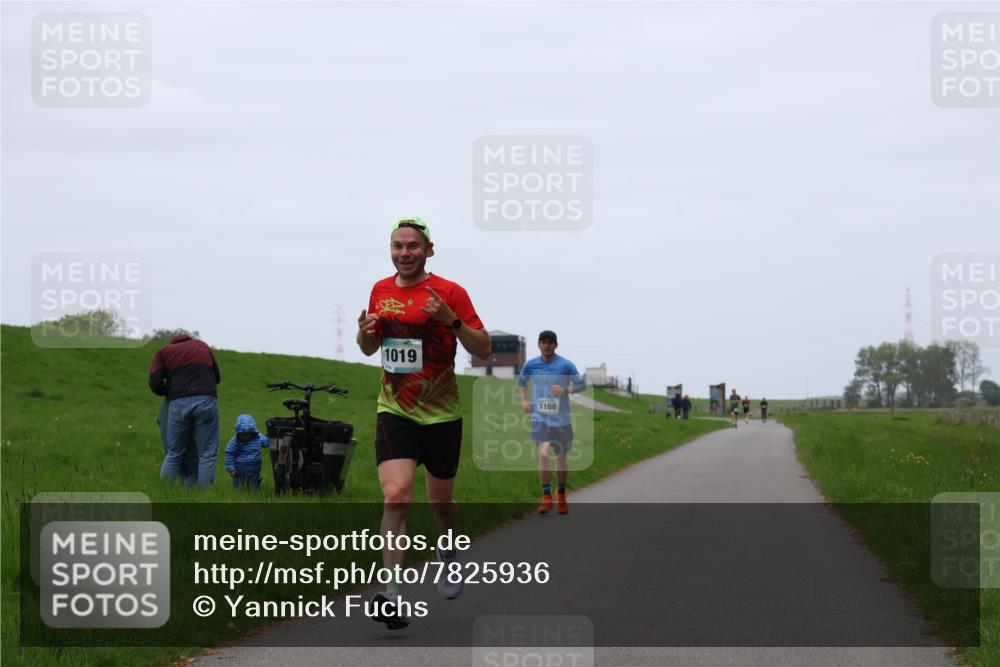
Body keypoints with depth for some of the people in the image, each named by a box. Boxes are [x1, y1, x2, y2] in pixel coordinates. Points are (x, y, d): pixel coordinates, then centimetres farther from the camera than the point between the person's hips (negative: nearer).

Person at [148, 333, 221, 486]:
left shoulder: (163, 352, 19)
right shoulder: (202, 346, 26)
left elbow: (155, 384, 6)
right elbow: (217, 377, 29)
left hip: (179, 403, 0)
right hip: (206, 400, 0)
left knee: (173, 454, 11)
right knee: (207, 454, 4)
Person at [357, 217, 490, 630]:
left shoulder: (449, 293, -7)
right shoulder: (381, 291, 6)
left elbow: (483, 350, -7)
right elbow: (370, 348, 19)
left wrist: (451, 320, -23)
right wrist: (365, 332, -4)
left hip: (441, 416, -1)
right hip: (394, 413, 1)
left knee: (440, 502, 14)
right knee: (395, 496, -18)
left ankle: (448, 557, 48)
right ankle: (393, 597, -25)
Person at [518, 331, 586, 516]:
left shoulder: (566, 365, -6)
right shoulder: (531, 365, 1)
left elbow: (582, 384, 0)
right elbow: (521, 382, 21)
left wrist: (565, 390, -17)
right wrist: (524, 400, 5)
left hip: (561, 419, 0)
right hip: (540, 418, 0)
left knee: (561, 457, 12)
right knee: (543, 453, -20)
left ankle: (561, 493, 36)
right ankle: (546, 497, -11)